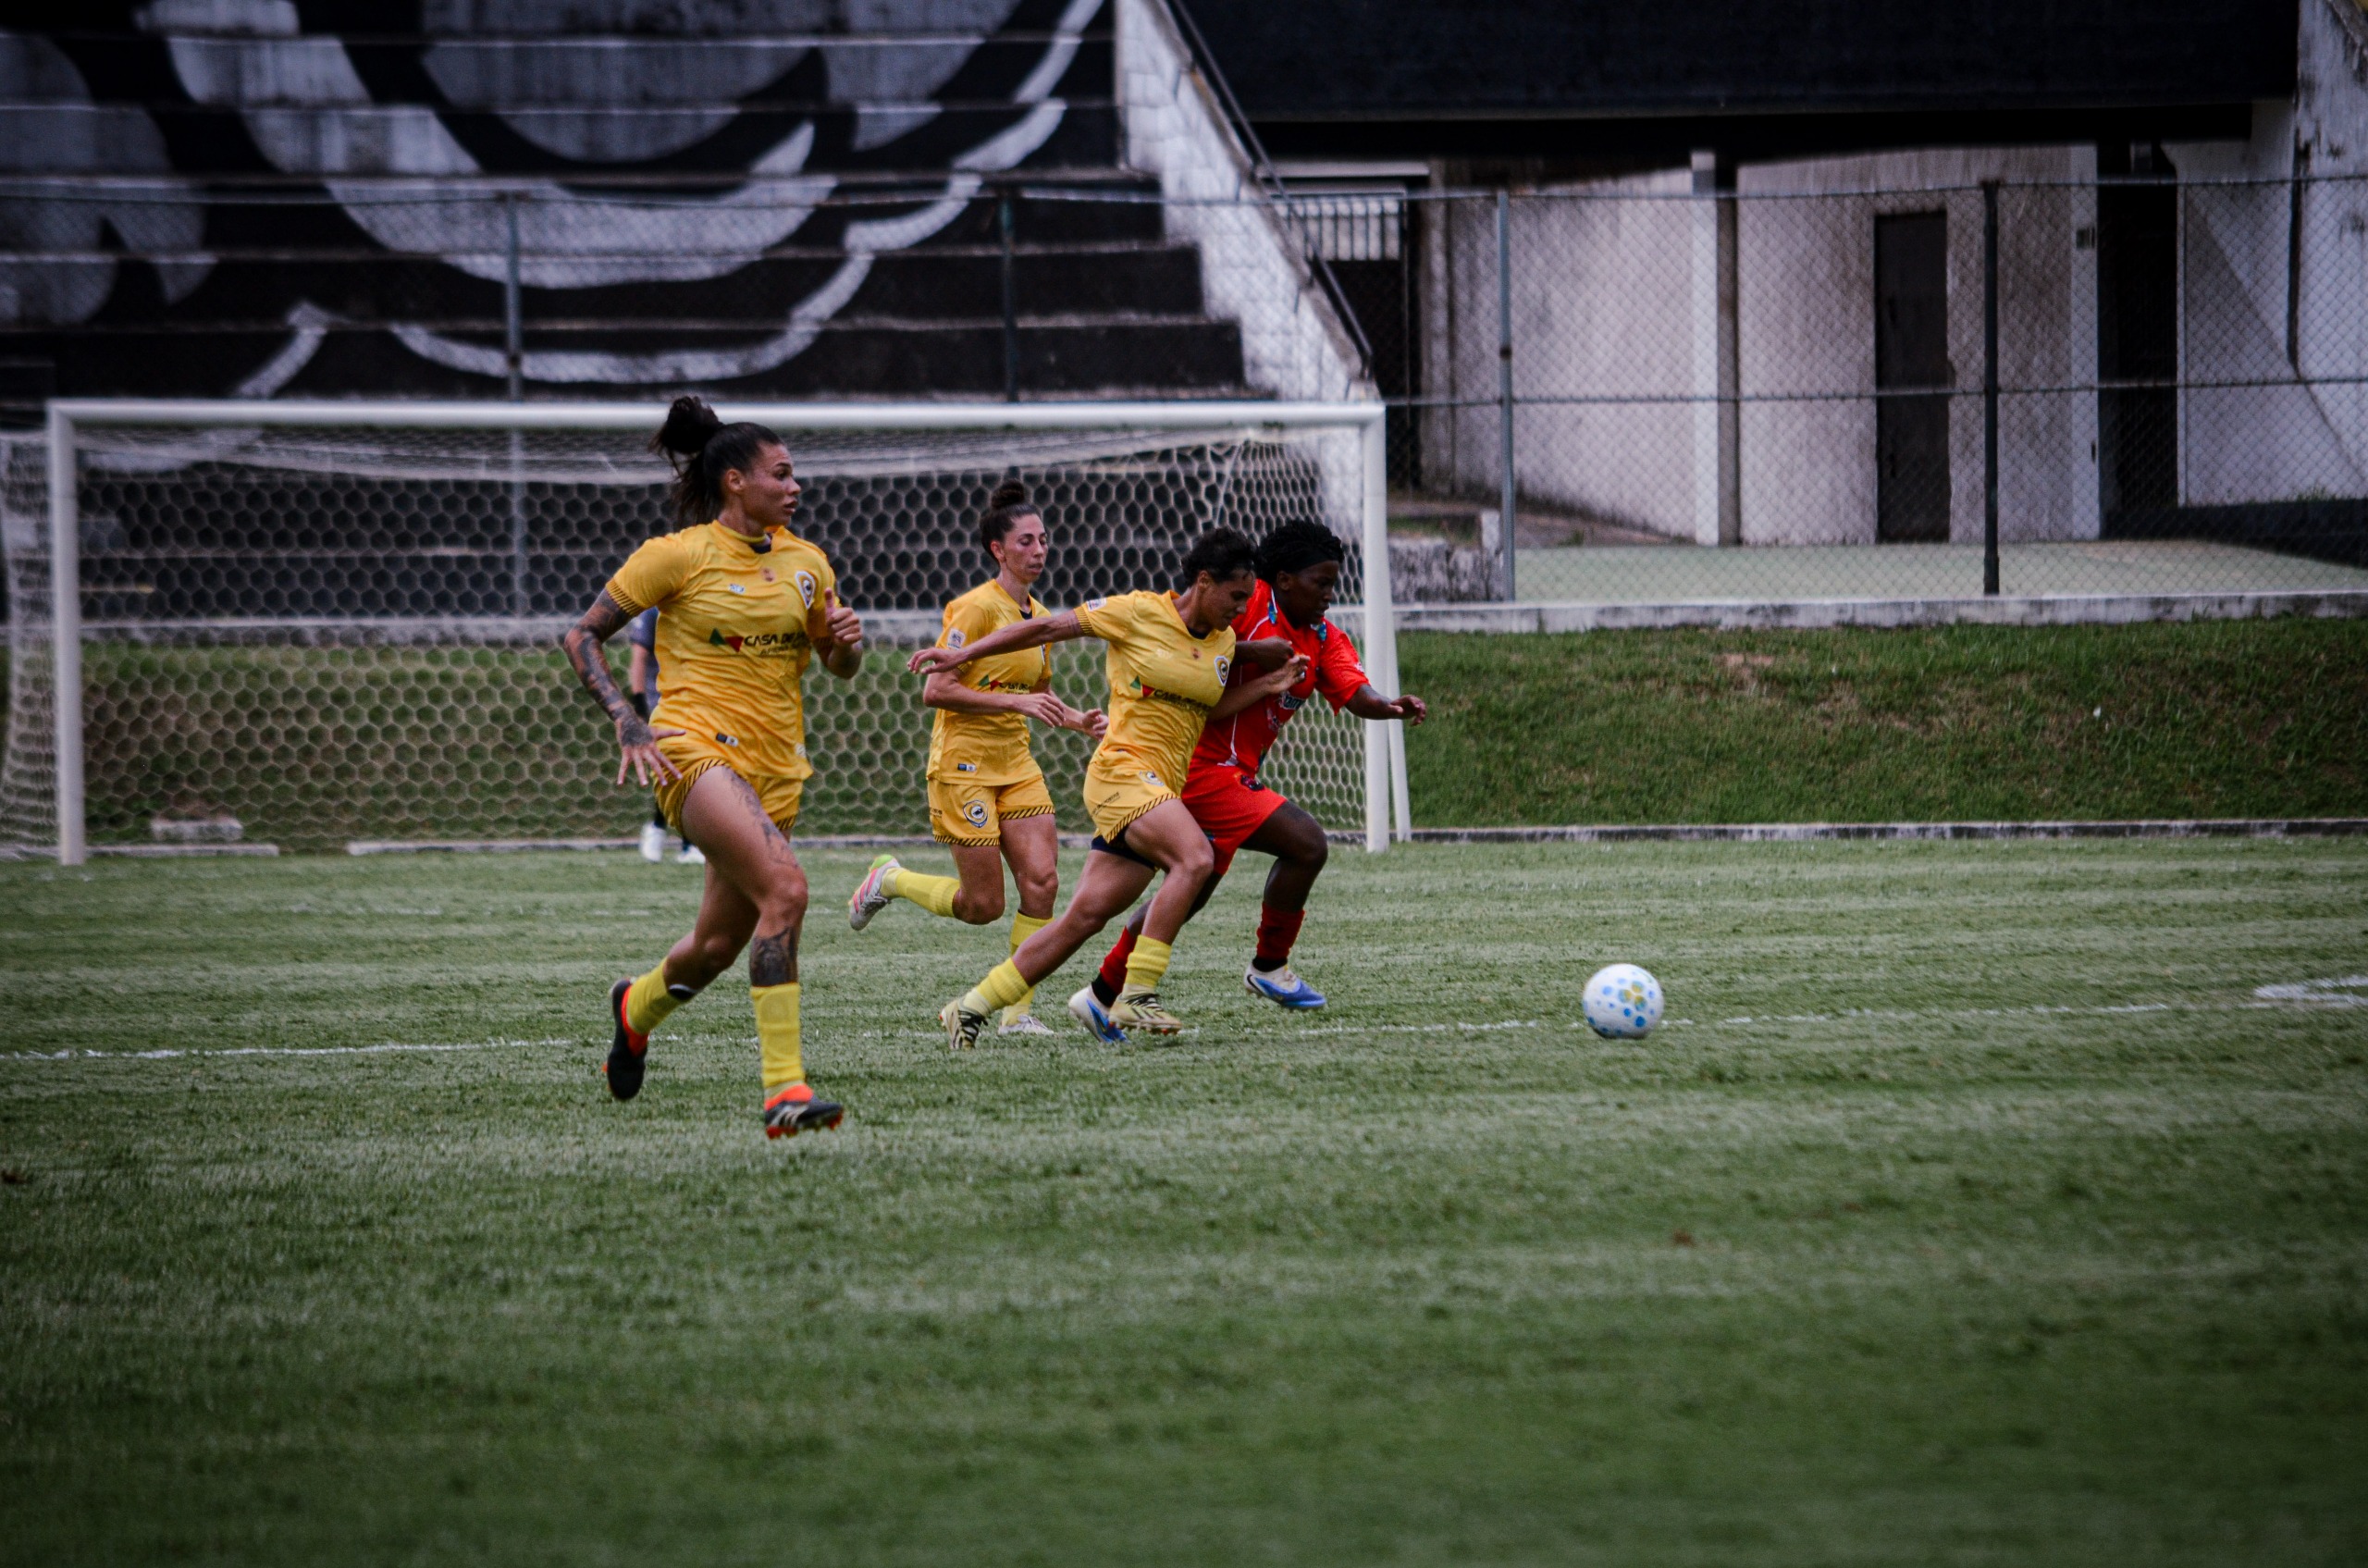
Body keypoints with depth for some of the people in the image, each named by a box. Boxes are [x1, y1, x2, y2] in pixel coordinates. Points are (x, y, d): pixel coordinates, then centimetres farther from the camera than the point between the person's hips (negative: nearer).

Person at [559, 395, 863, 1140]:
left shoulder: (805, 561, 11)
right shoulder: (679, 556, -4)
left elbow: (840, 665, 22)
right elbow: (581, 636, 1)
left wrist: (847, 641, -2)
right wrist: (625, 722, -11)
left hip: (776, 768, 7)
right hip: (698, 749, -7)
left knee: (719, 945, 11)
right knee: (784, 887, -29)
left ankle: (637, 1007, 48)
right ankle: (784, 1090, -31)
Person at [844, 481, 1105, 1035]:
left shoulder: (1038, 615, 10)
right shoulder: (977, 607, -14)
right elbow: (936, 691, -19)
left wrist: (1076, 720, 3)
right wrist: (1016, 701, -24)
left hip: (1015, 762, 7)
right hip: (964, 761, -7)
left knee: (1041, 880, -8)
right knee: (983, 905, -5)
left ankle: (1018, 1009, 0)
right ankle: (888, 880, 21)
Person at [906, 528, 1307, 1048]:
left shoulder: (1222, 641, 13)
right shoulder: (1138, 613, -7)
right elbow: (1048, 627, -1)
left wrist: (1268, 685, 9)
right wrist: (964, 654, -1)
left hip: (1161, 790, 7)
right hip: (1123, 768, -7)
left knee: (1084, 917, 4)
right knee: (1194, 858, -30)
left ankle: (971, 1008, 13)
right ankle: (1137, 994, -28)